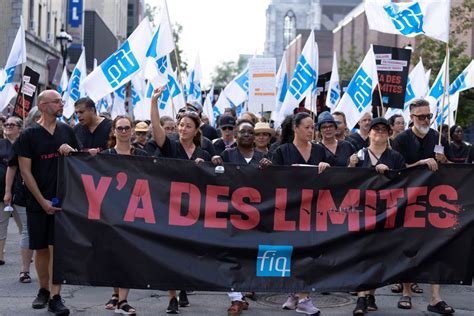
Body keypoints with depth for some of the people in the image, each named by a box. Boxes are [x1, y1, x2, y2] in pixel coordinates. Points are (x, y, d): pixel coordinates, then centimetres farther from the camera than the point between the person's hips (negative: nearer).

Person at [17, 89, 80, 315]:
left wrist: (71, 151, -9)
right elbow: (25, 171, -5)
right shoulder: (29, 135, -3)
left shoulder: (67, 131, 7)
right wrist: (42, 201, -11)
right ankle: (44, 290, 24)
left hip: (62, 199, 1)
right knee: (41, 249, 7)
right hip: (38, 201, -1)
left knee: (56, 248, -4)